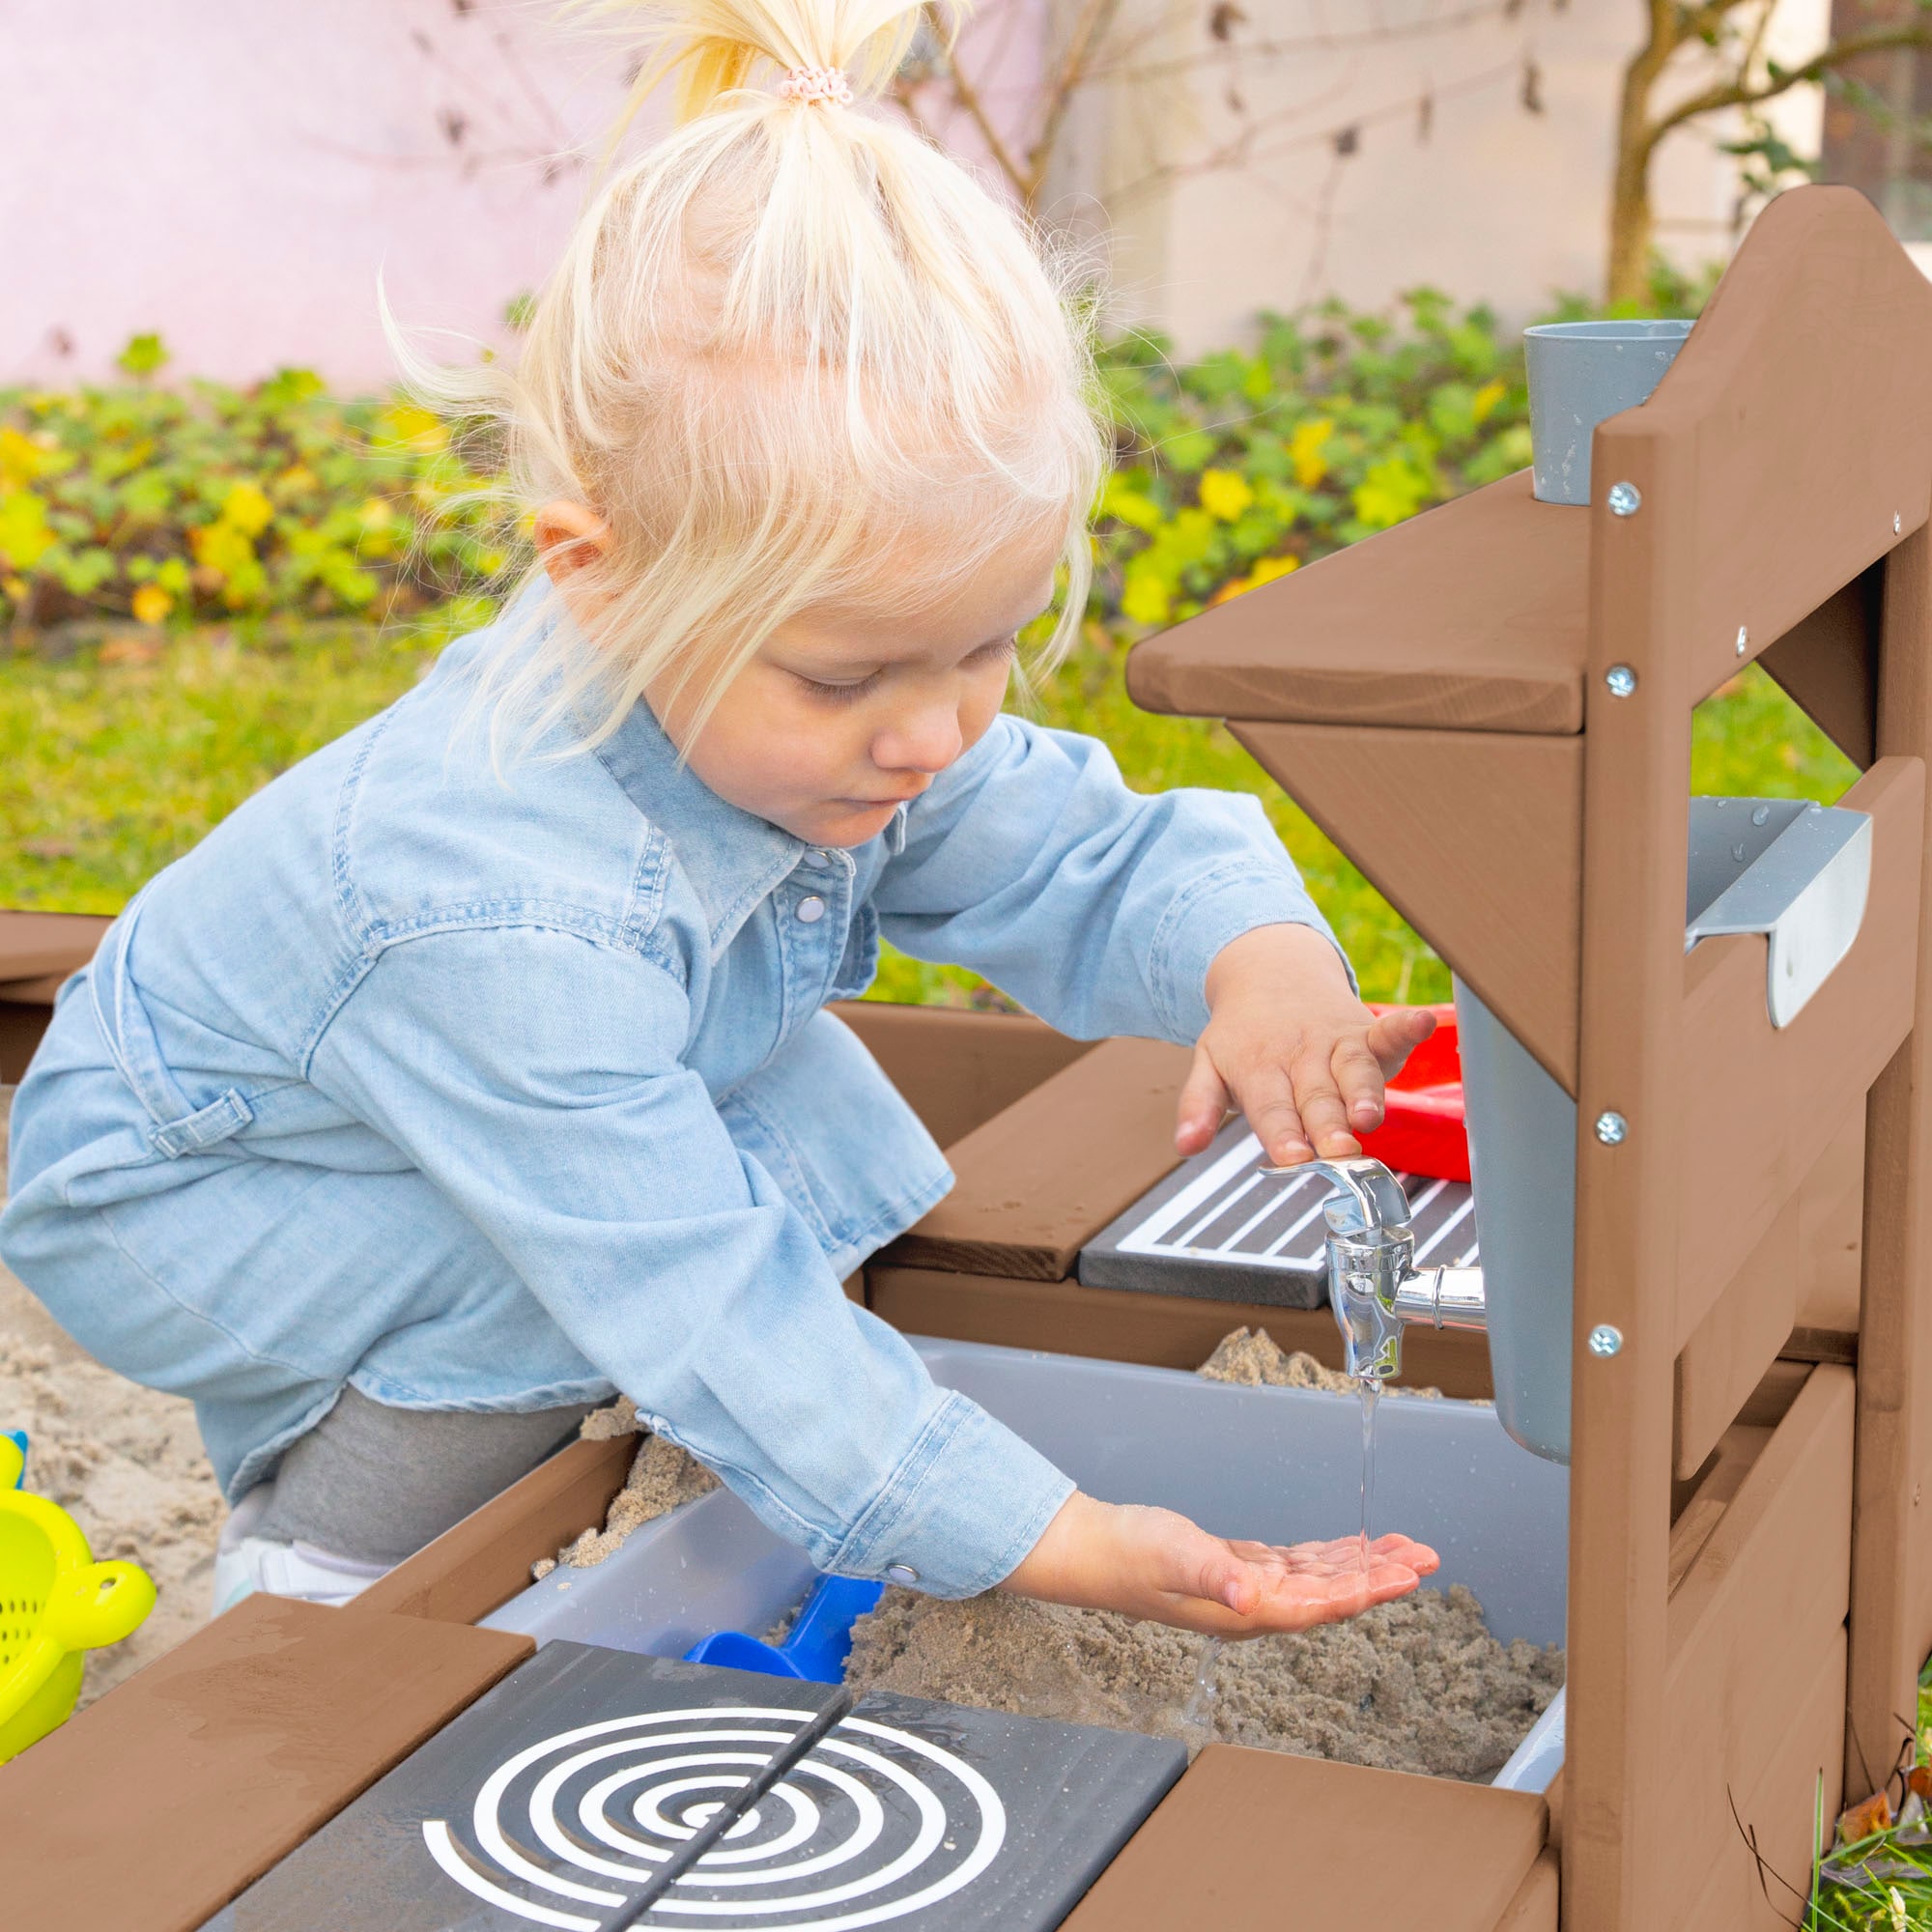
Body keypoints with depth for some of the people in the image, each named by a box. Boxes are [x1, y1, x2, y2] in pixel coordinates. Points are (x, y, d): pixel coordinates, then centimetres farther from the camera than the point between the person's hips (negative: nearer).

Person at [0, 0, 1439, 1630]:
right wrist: (1061, 1545, -42)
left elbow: (1089, 857, -11)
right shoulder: (507, 914, -43)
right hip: (159, 1190, -8)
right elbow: (706, 1305, -41)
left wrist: (1255, 952, -36)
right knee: (600, 1260, -31)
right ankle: (309, 1573, -5)